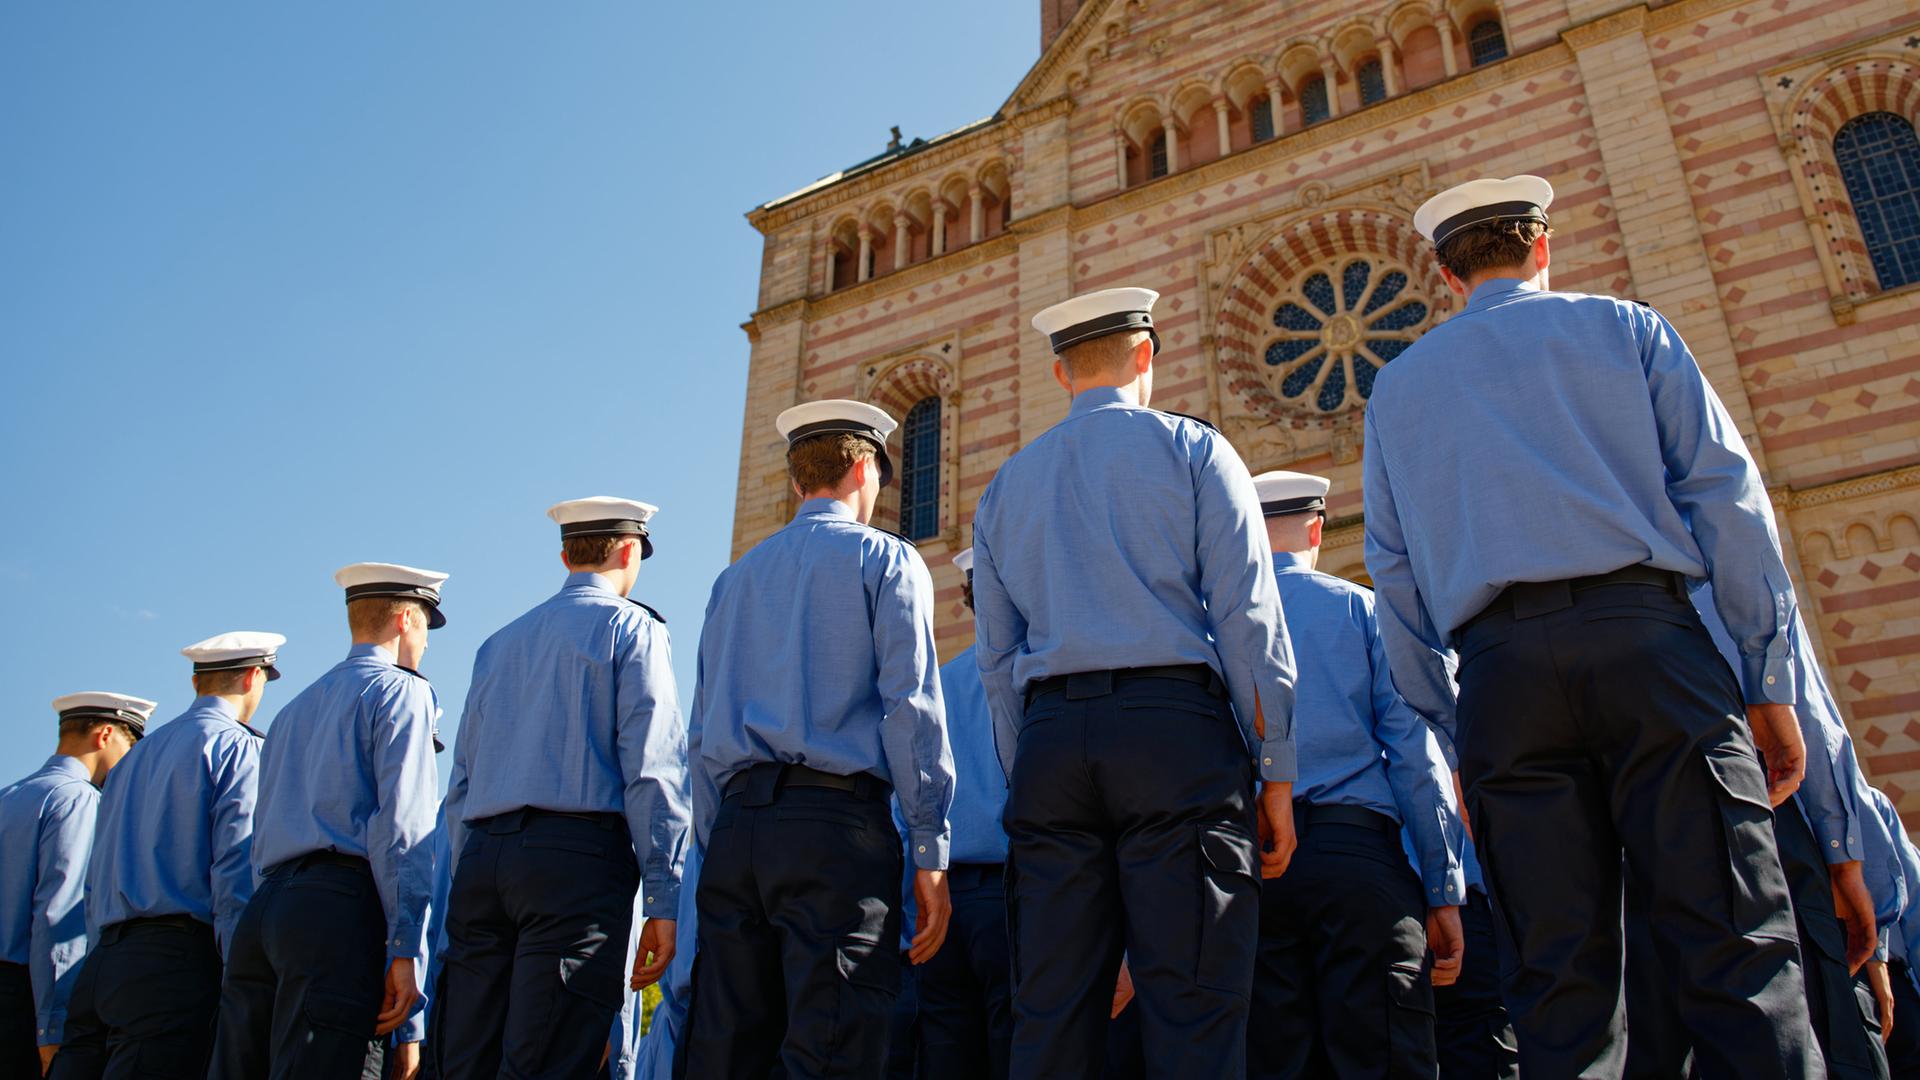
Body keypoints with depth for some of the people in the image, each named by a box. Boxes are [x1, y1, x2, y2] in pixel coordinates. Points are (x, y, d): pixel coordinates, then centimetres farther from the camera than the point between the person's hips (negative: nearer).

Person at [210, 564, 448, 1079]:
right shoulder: (399, 690, 3)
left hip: (260, 913, 8)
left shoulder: (293, 709, 27)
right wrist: (405, 949, -12)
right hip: (337, 908, -8)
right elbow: (400, 826, -9)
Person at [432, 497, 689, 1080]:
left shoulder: (499, 643, 22)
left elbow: (461, 783, 19)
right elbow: (650, 768, -7)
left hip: (481, 857, 6)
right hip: (577, 856, -6)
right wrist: (662, 899, -8)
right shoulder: (631, 627, 3)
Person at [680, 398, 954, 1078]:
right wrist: (931, 854, -5)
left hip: (735, 826, 5)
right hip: (839, 823, -5)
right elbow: (910, 705, -5)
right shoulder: (883, 559, 6)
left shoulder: (735, 578, 21)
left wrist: (719, 852, 19)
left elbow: (703, 732, 17)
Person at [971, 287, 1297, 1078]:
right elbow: (1247, 617, -1)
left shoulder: (1005, 487, 20)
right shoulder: (1191, 449, 8)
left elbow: (996, 658, 17)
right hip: (1175, 725, -4)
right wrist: (1277, 773, 0)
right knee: (1193, 1013, -4)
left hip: (1049, 741, 4)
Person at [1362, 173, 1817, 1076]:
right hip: (1643, 633, -2)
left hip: (1499, 664, 2)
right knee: (1737, 949, -5)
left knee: (1559, 979, 1)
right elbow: (1723, 491, 6)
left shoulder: (1399, 385, 21)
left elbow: (1393, 567, 16)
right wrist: (1769, 679, 5)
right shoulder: (1621, 327, 16)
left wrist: (1453, 732, 17)